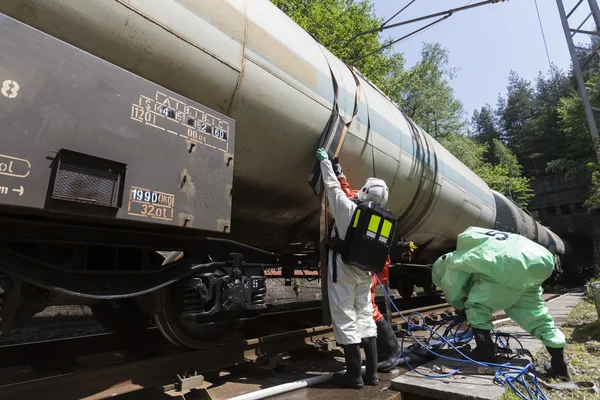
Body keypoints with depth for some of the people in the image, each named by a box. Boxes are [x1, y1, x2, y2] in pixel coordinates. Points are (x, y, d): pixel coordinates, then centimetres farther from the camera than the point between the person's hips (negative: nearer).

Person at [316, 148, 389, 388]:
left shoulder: (349, 208, -12)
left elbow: (333, 187, -2)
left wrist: (325, 161, 13)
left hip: (344, 269, -6)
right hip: (364, 271, 6)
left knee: (345, 319, 1)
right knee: (365, 317, 13)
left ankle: (354, 375, 8)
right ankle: (372, 373, 20)